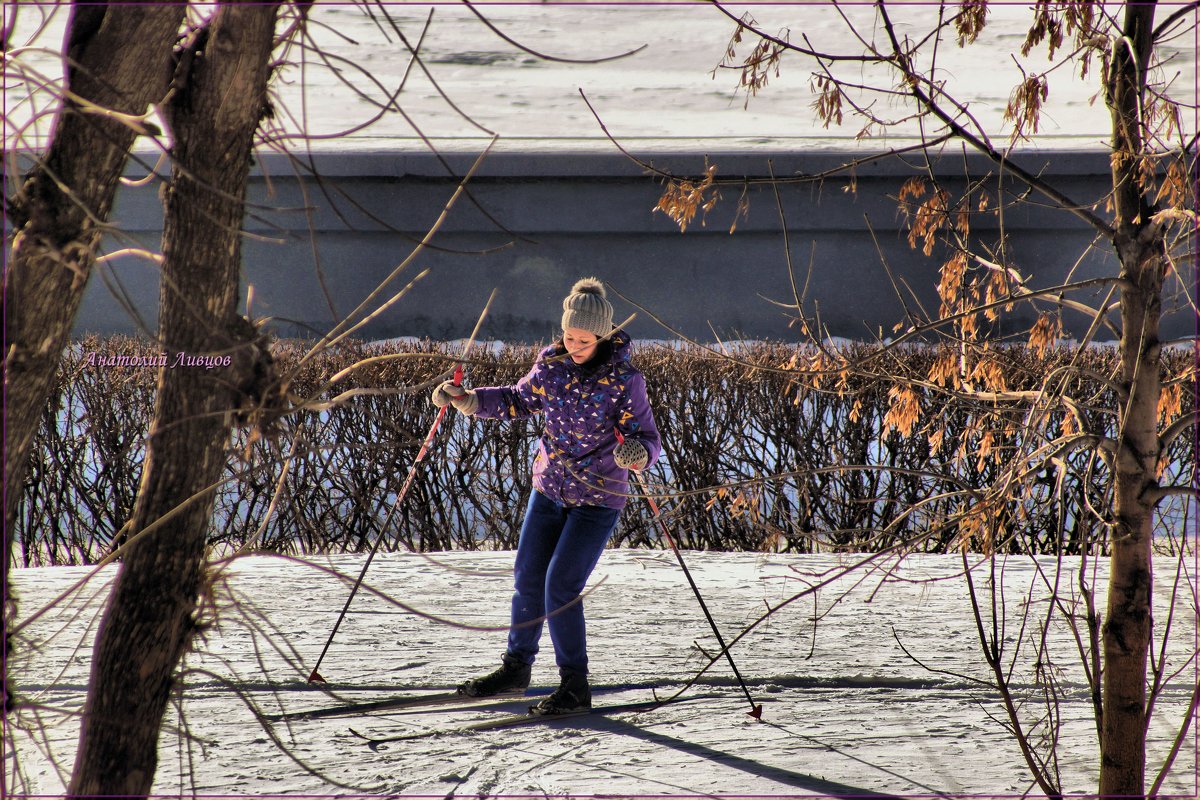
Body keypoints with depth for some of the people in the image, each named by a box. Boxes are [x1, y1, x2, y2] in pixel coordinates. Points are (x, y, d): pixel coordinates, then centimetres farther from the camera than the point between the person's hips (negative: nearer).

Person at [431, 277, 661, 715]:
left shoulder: (624, 380, -19)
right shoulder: (552, 362, -5)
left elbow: (647, 439, -18)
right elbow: (520, 400, 12)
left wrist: (637, 453, -41)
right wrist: (470, 400, -1)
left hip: (597, 500, -6)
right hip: (549, 488, 6)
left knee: (560, 587, -12)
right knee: (527, 577, 13)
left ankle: (575, 685, 1)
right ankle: (516, 666, 32)